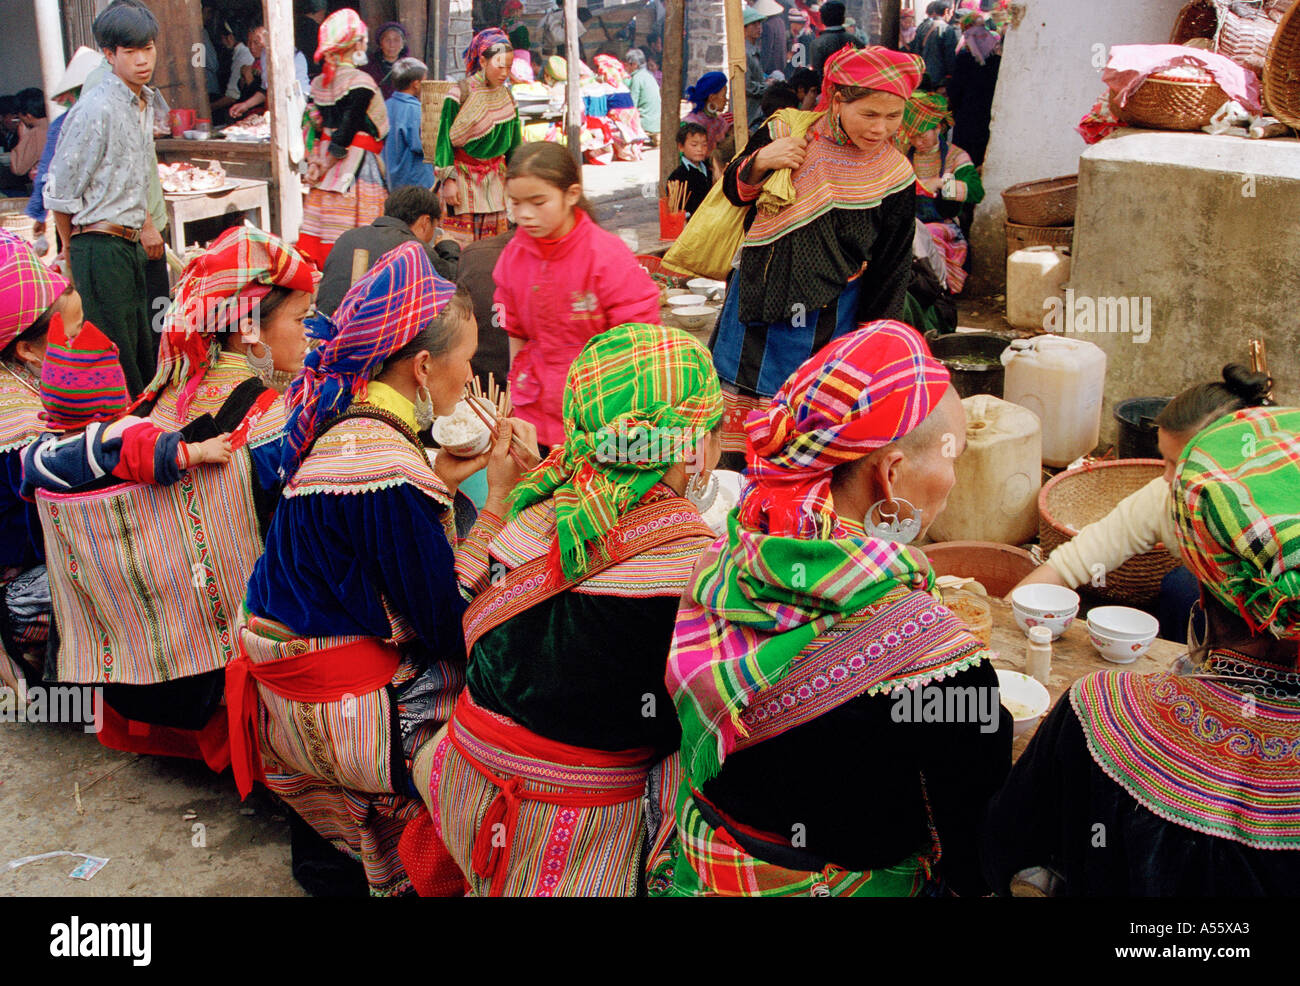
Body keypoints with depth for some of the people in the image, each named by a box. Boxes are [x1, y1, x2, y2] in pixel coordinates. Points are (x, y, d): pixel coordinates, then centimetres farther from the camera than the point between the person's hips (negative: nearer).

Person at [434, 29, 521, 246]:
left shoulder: (506, 97, 7)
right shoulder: (460, 95, -9)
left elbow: (514, 142, 15)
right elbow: (445, 138, -8)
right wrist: (448, 179, -13)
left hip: (495, 180, 5)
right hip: (463, 178, -5)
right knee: (460, 244, -7)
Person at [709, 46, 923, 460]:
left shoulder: (894, 177, -7)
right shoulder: (787, 133, -6)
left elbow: (891, 269, 0)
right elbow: (735, 192, 7)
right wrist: (760, 162, -14)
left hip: (827, 317, -2)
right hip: (757, 298, 2)